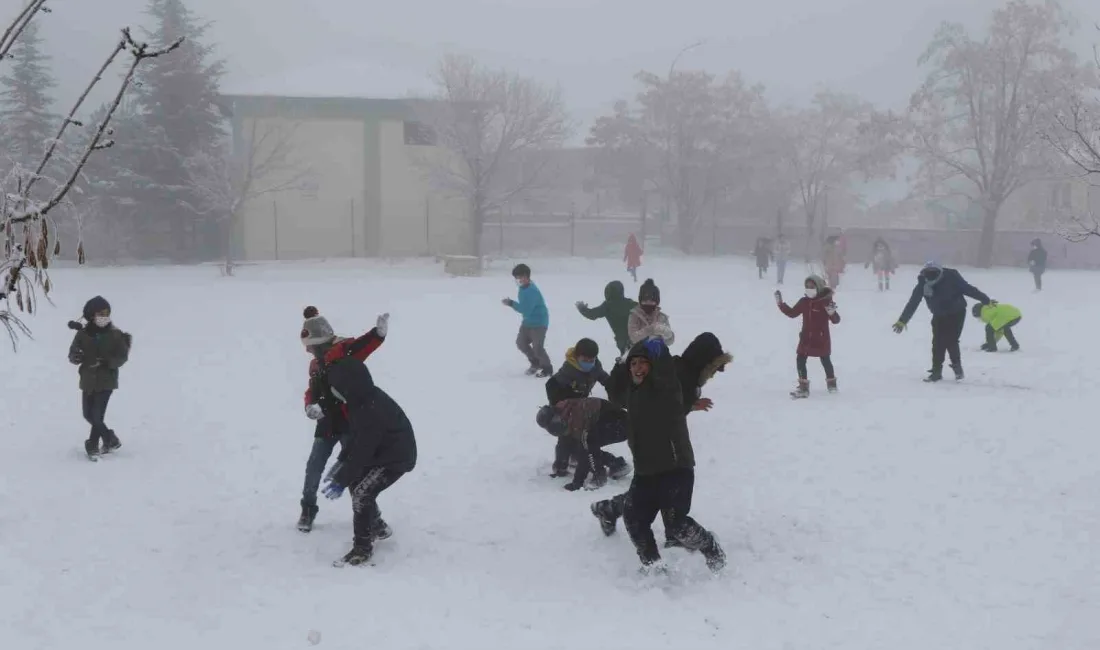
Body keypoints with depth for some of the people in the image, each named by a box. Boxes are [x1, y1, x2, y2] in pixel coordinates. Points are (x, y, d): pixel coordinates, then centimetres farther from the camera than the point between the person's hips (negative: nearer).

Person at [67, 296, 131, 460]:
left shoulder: (115, 335, -8)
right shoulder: (83, 334, -3)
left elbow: (123, 357, -7)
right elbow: (72, 354, -1)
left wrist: (107, 362, -24)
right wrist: (75, 357, -25)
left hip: (106, 381, -4)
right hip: (88, 380, 4)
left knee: (97, 415, -9)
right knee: (88, 415, 12)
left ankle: (92, 446, 8)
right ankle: (111, 439, 31)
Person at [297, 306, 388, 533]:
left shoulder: (344, 350, -8)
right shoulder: (315, 364, 14)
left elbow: (363, 345, -29)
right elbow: (312, 391, 15)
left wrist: (378, 333, -51)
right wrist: (310, 405, -10)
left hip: (349, 421, -6)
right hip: (327, 423, 6)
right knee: (314, 467, 9)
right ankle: (308, 510, 26)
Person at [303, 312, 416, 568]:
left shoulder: (368, 410, -30)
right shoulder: (360, 400, 0)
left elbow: (362, 447, -29)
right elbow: (357, 434, 12)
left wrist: (342, 479, -25)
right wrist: (342, 461, 10)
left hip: (397, 454, -10)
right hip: (383, 449, 10)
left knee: (361, 493, -16)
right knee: (356, 483, 16)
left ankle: (362, 549, -4)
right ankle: (378, 527, 36)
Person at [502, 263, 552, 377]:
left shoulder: (532, 291, -30)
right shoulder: (523, 287, 1)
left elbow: (526, 310, -32)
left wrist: (511, 303, -29)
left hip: (539, 322, -10)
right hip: (528, 321, 10)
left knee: (537, 347, -11)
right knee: (521, 342, 12)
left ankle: (547, 368, 10)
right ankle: (535, 363, 30)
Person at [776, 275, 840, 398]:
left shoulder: (826, 301, -14)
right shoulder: (804, 301, 1)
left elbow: (836, 320, -14)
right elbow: (792, 313, 10)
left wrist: (832, 312, -36)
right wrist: (781, 303, 3)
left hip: (822, 339, -4)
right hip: (806, 338, 4)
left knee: (825, 361, 12)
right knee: (800, 360, -3)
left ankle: (831, 383, 33)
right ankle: (803, 387, 2)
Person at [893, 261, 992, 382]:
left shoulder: (951, 277, -27)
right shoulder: (923, 284, -18)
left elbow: (968, 289, -20)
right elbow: (913, 303, -12)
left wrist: (986, 300, -15)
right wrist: (902, 321, -11)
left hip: (956, 314, -3)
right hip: (939, 316, 3)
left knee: (951, 341, -13)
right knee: (938, 343, -4)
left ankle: (957, 368, 7)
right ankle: (936, 372, 7)